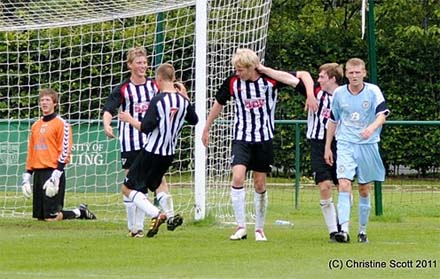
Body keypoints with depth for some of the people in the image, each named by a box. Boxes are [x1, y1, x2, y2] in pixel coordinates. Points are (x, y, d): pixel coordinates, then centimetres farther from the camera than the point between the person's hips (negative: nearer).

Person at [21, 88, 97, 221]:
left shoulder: (61, 123, -4)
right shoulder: (36, 125, 17)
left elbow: (64, 151, -11)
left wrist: (56, 176, -18)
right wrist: (27, 176, 14)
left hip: (53, 172, -7)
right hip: (38, 173, 7)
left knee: (51, 217, -13)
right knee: (40, 216, 5)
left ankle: (80, 212, 11)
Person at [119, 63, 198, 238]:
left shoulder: (158, 100, -17)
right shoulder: (182, 100, 2)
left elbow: (146, 127, -22)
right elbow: (194, 120, 20)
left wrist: (130, 119, -6)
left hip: (152, 151, -7)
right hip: (170, 153, 7)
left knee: (128, 188, 0)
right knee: (156, 180, 34)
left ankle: (156, 215, -18)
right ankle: (170, 215, 22)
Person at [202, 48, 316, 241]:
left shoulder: (270, 79, -11)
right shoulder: (233, 82, -5)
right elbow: (219, 104, 11)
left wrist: (310, 94, -21)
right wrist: (206, 129, 18)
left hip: (264, 138, 0)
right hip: (242, 138, 0)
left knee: (260, 184, 6)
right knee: (237, 177, -19)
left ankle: (260, 228, 20)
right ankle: (241, 227, -12)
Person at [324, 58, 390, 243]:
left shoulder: (373, 91, -5)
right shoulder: (339, 93, 2)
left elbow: (382, 115, -15)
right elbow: (333, 120, 13)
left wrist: (371, 128, -36)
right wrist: (327, 147, 13)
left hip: (368, 145, 0)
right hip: (345, 144, 0)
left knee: (364, 189, 7)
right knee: (344, 184, -17)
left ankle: (362, 230, 21)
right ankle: (344, 229, -24)